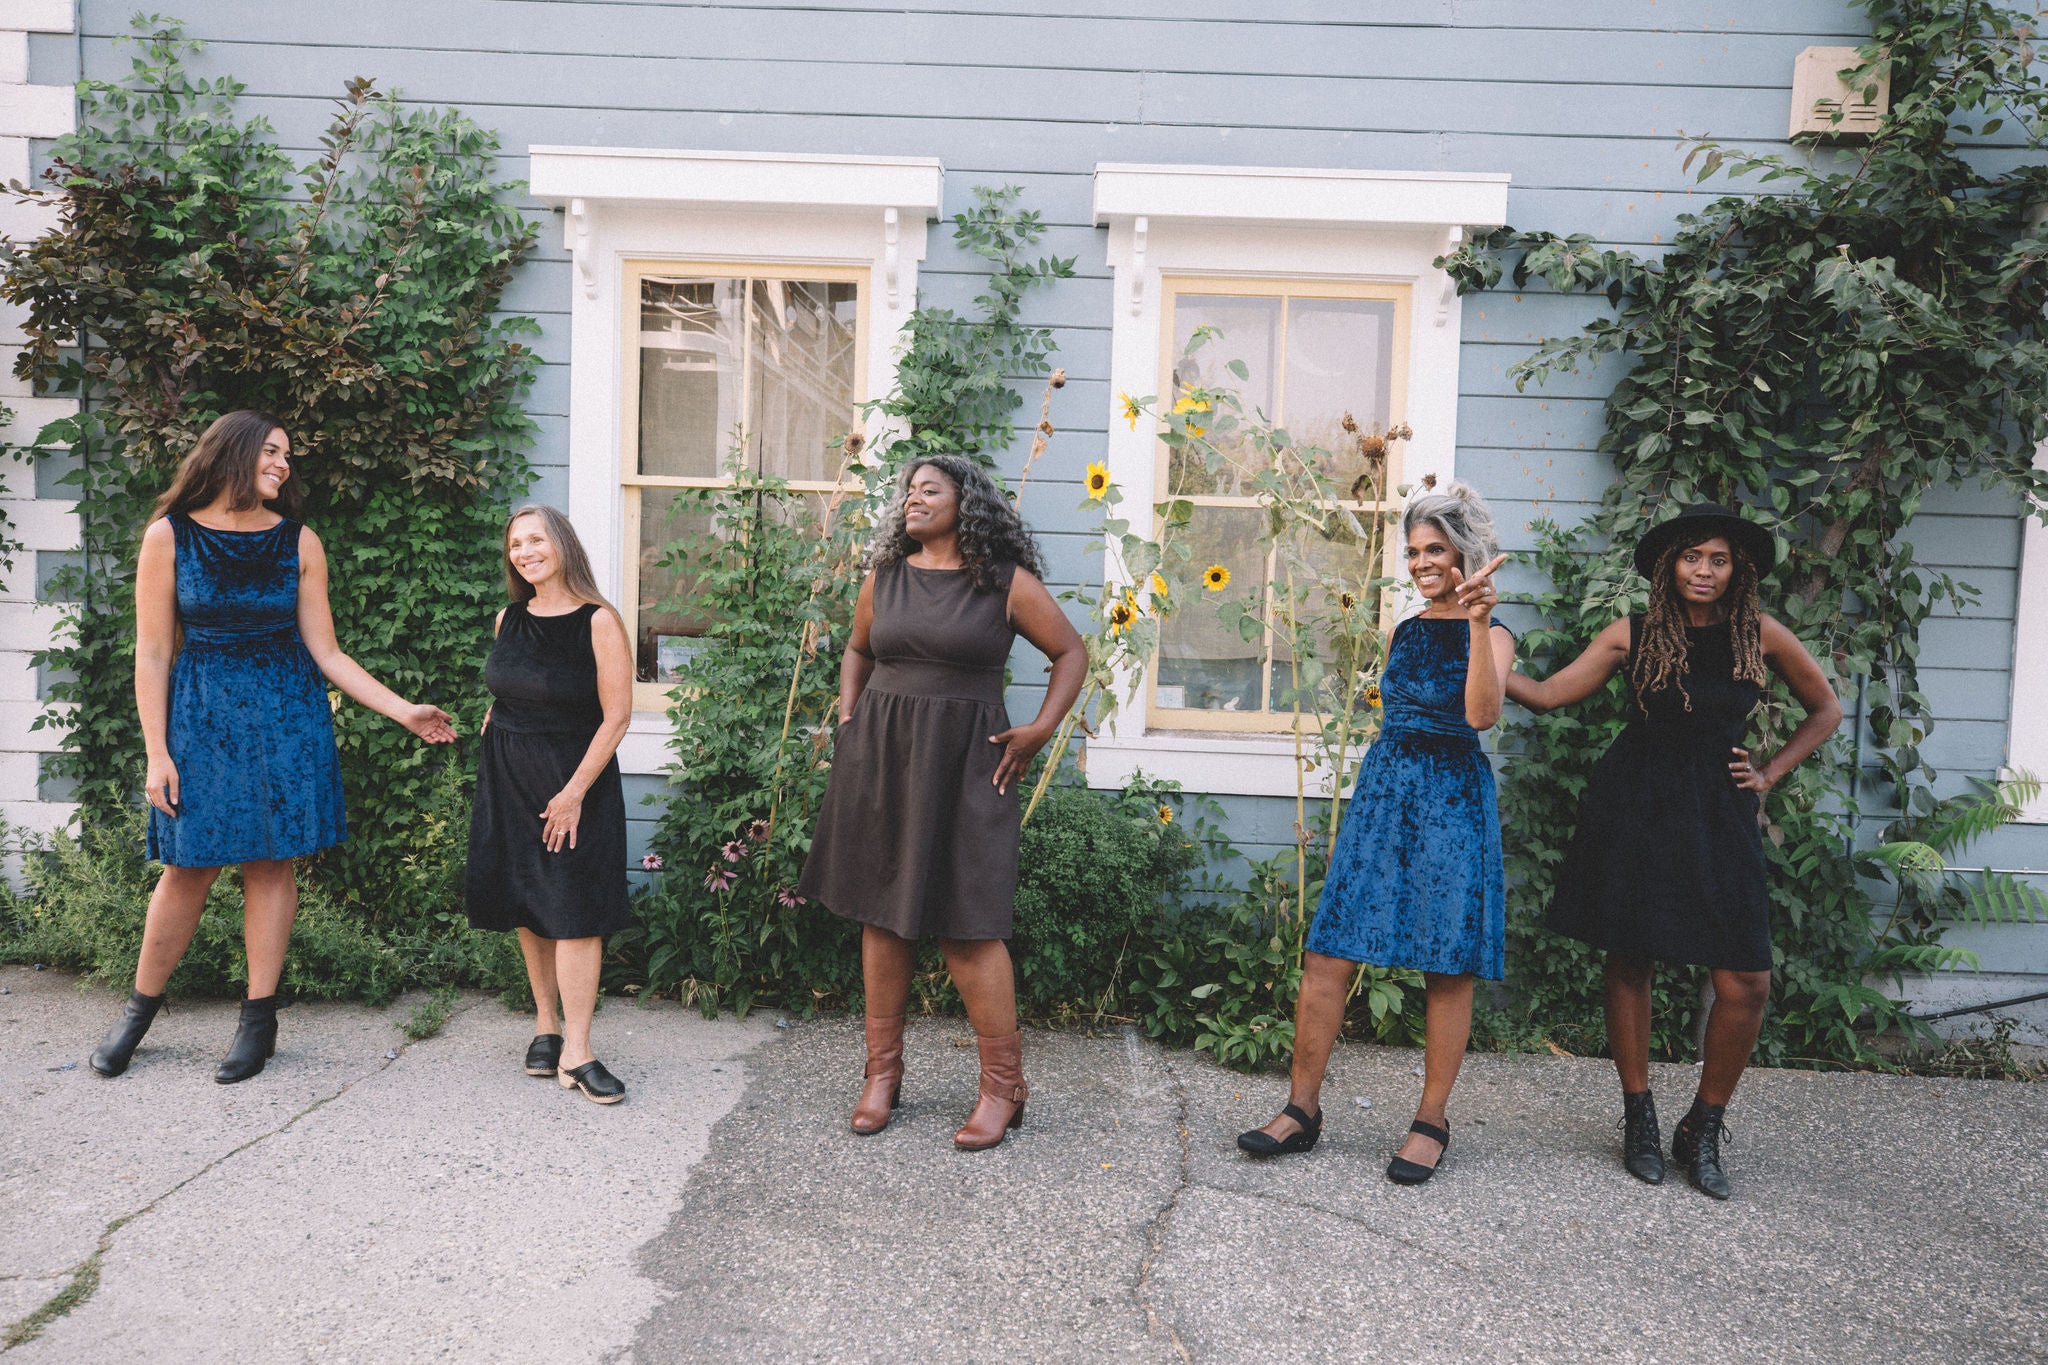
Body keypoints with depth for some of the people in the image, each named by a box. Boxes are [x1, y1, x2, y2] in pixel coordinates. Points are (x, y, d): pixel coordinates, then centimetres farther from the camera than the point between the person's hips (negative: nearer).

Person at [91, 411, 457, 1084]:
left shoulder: (299, 542, 2)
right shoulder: (170, 535, -2)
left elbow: (327, 653, 3)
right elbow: (152, 654, -2)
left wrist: (404, 710, -4)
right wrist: (156, 753, -6)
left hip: (288, 711, 2)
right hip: (202, 712, -1)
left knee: (271, 861, 3)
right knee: (190, 865, 1)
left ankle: (259, 1016, 15)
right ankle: (140, 1008, 23)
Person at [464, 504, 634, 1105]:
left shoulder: (598, 621, -11)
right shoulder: (508, 620, 7)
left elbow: (616, 717, -13)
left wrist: (575, 791, -15)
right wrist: (499, 721, 7)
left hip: (574, 778, -5)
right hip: (508, 778, 6)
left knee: (574, 911, -7)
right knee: (527, 908, 9)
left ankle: (575, 1052, -4)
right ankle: (545, 1025, 22)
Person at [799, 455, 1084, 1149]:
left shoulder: (1007, 583, -2)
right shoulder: (884, 578, 9)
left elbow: (1071, 653, 4)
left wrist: (1041, 730, -4)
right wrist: (849, 716, 10)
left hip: (963, 762, -4)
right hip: (879, 757, 4)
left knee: (967, 924, -5)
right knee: (882, 912, 9)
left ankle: (1003, 1084, 8)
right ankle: (883, 1071, 22)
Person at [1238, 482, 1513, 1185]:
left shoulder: (1489, 634, -1)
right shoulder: (1404, 632, 16)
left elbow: (1481, 714, -20)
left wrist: (1477, 623, -27)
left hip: (1453, 797, -5)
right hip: (1383, 789, 5)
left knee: (1447, 966, 2)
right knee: (1327, 954, -1)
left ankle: (1431, 1120, 15)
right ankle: (1302, 1108, 8)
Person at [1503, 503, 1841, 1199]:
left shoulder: (1761, 636, 2)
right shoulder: (1632, 635, 0)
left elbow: (1825, 710, 16)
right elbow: (1546, 695, -1)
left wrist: (1770, 774, 8)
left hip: (1716, 812, 1)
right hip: (1634, 808, 0)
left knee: (1746, 983, -7)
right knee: (1628, 961, 4)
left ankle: (1703, 1130, 13)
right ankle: (1639, 1120, 21)